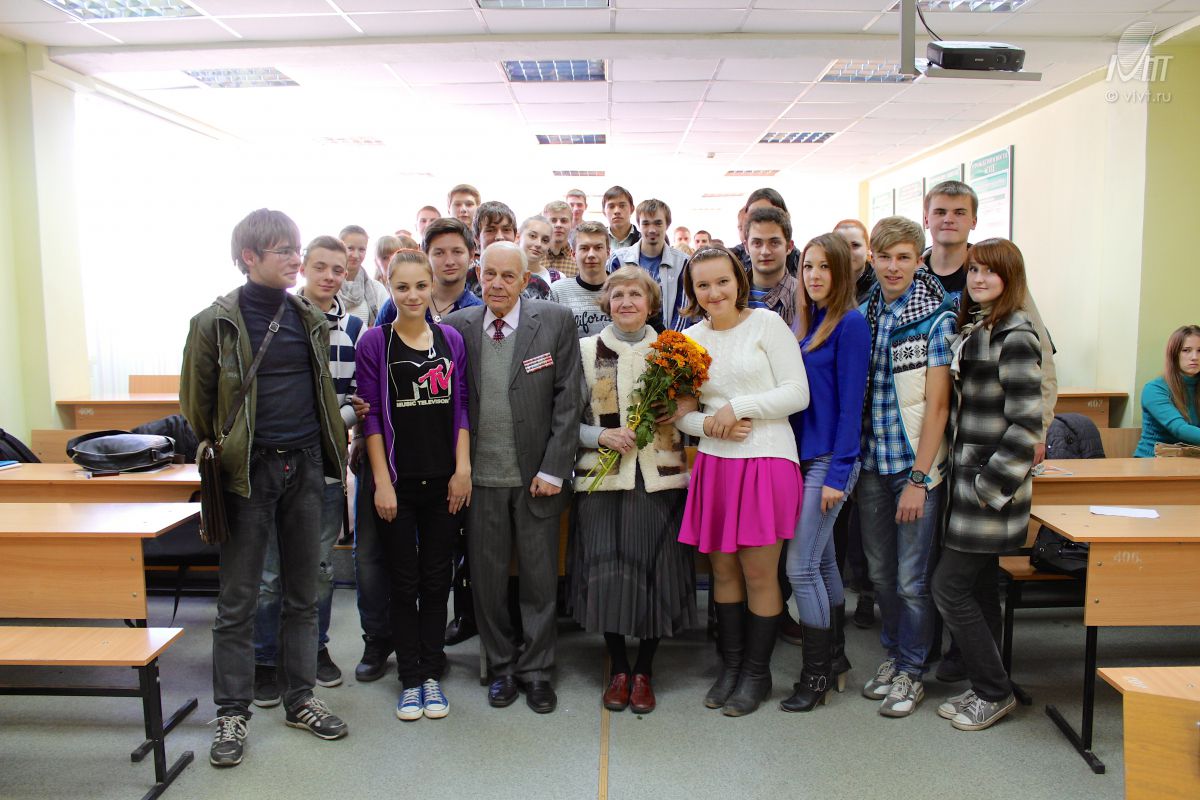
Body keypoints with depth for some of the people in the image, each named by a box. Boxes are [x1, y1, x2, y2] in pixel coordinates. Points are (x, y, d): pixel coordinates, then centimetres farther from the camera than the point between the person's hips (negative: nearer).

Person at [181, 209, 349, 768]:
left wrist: (333, 445, 11)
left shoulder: (310, 319, 7)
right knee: (237, 601, 6)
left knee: (303, 593, 12)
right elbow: (197, 406, -1)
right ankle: (232, 714, 19)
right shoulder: (215, 323, -6)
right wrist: (216, 458, 1)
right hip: (247, 471, -4)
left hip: (304, 467, 4)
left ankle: (300, 700, 26)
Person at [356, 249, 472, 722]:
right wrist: (381, 481, -9)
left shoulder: (452, 340, 5)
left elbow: (461, 409, 5)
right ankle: (410, 679, 20)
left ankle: (432, 675, 23)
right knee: (404, 583, 7)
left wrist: (463, 469, -3)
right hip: (397, 481, -2)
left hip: (444, 481, 2)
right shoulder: (375, 342, -2)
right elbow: (371, 416, -4)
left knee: (437, 580, 10)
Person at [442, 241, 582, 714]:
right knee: (487, 578, 11)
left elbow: (568, 398, -4)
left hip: (536, 475, -1)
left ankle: (536, 670, 26)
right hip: (480, 476, 2)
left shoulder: (555, 321, -2)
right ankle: (501, 667, 29)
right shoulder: (457, 327, 2)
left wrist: (554, 468, -8)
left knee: (540, 577, 8)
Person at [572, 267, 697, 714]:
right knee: (606, 571, -2)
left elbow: (690, 405, 15)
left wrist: (680, 411, -7)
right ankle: (618, 669, 19)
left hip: (658, 476, 1)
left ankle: (643, 671, 19)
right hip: (602, 475, 0)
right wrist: (600, 435, -12)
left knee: (655, 570, 0)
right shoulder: (585, 350, 6)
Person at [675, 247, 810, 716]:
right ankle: (731, 664, 29)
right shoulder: (691, 338, 9)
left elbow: (797, 394, -8)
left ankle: (757, 673, 21)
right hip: (713, 463, 4)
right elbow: (679, 412, 10)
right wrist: (709, 424, -10)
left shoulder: (767, 324, -3)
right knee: (723, 571, 11)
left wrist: (737, 407, -13)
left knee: (758, 574, 2)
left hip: (765, 461, -4)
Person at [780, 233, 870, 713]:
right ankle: (836, 658, 30)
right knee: (822, 562, 16)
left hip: (829, 459, -8)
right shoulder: (803, 322, 12)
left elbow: (850, 404, -14)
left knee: (801, 566, -6)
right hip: (801, 455, 8)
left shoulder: (850, 324, -11)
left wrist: (837, 474, -17)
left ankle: (816, 674, 10)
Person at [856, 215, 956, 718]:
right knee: (880, 572, 15)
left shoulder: (936, 318, -8)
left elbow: (937, 404, -11)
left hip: (916, 466, -5)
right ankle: (892, 654, 33)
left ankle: (911, 671, 21)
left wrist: (918, 478, -14)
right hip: (870, 464, 5)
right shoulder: (862, 314, 7)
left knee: (912, 578, 4)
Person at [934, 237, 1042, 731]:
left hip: (992, 483, -9)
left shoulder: (1015, 337, -15)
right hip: (968, 478, 9)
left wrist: (989, 486, -18)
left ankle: (995, 692, 13)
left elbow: (1026, 425, -19)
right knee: (979, 588, 15)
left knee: (949, 587, -4)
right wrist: (962, 478, 13)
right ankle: (985, 688, 27)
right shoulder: (973, 329, 12)